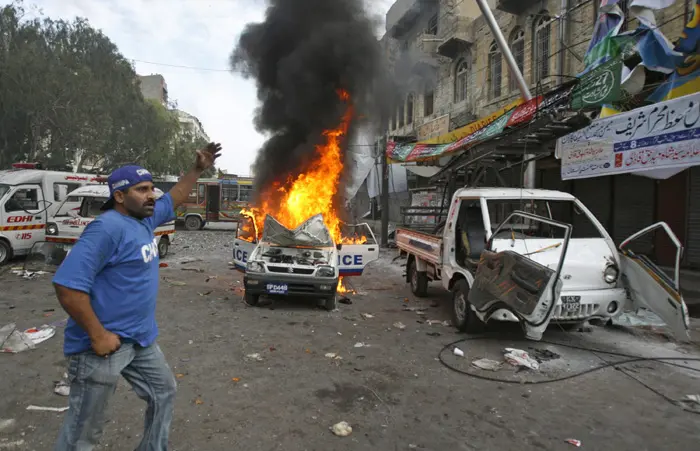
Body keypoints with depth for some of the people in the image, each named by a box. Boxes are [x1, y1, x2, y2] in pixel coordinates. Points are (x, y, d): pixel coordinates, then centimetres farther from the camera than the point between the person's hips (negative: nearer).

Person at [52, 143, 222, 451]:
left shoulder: (145, 219, 5)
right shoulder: (108, 228, -23)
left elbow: (173, 199, 25)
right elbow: (68, 286, -28)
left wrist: (198, 169, 19)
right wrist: (98, 336, -25)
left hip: (141, 340, 9)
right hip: (104, 344, -9)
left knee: (164, 394, 23)